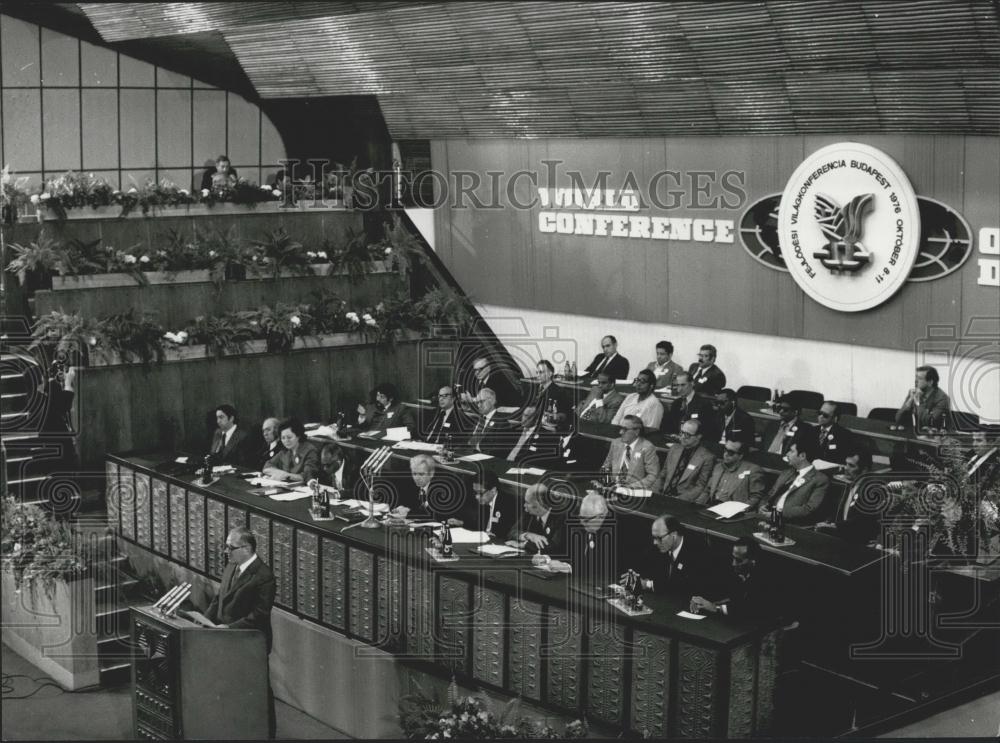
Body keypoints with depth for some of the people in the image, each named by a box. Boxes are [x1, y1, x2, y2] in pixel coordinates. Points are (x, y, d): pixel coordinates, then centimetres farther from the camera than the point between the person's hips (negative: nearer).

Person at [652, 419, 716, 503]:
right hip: (664, 496, 5)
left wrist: (678, 500, -19)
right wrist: (654, 495, 0)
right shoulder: (674, 449, 15)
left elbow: (700, 487, -7)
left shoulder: (707, 458, -3)